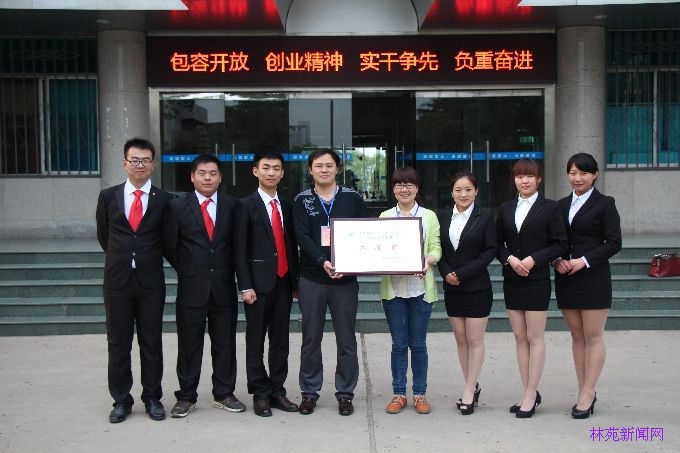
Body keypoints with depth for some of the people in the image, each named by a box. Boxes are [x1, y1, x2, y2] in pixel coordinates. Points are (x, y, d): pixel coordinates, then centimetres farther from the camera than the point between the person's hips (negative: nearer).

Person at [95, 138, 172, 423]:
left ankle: (152, 399, 18)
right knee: (118, 344, 7)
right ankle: (121, 400, 18)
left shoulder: (164, 200, 0)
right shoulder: (108, 197, 5)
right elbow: (103, 235, 14)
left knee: (151, 343, 7)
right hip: (117, 281, 1)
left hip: (151, 281, -1)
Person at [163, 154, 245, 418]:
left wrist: (226, 271, 7)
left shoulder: (232, 206, 4)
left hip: (224, 287, 2)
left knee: (225, 344, 8)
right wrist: (187, 270, 5)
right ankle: (186, 397, 16)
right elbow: (169, 246, 4)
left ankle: (224, 395, 21)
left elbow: (237, 243, 10)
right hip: (191, 287, -1)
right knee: (189, 345, 5)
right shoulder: (178, 207, 0)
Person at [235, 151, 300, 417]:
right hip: (259, 283, -5)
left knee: (281, 341, 10)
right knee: (256, 342, 3)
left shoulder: (287, 206, 12)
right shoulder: (247, 206, -3)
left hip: (283, 282, 5)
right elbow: (240, 249, -7)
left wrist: (295, 281, 13)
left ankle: (277, 390, 19)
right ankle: (260, 393, 13)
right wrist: (245, 286, -13)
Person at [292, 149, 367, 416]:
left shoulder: (352, 199, 5)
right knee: (311, 338, 8)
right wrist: (323, 262, -20)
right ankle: (309, 392, 19)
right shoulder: (302, 201, 5)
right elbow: (302, 236, -6)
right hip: (311, 279, 0)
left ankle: (345, 393, 16)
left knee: (346, 339, 5)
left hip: (345, 278, 0)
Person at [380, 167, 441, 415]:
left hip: (420, 286, -1)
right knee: (398, 344, 6)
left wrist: (428, 261, -21)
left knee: (418, 343, 5)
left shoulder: (429, 216, 6)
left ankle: (420, 393, 17)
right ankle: (398, 393, 16)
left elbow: (436, 248, -1)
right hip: (393, 287, 1)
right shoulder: (385, 216, 9)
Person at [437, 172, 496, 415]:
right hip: (452, 287, 4)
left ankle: (468, 392, 7)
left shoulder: (484, 218, -5)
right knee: (460, 340, 10)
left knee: (475, 340, 0)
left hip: (477, 287, -4)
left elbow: (490, 251, -9)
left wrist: (463, 273, -15)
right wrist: (446, 272, -10)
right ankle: (473, 387, 23)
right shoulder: (444, 217, 6)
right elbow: (438, 249, 8)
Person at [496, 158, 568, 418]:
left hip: (537, 280, -5)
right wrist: (510, 259, -9)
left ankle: (530, 395, 5)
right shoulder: (506, 209, 10)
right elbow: (498, 243, 10)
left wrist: (533, 260, -16)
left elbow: (560, 244, -6)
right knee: (520, 337, 8)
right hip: (512, 280, 5)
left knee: (535, 338, -1)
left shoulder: (549, 208, -2)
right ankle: (528, 392, 17)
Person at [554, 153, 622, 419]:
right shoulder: (562, 205, 13)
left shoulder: (604, 204, -2)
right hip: (566, 278, 5)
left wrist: (584, 261, -16)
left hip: (593, 277, -5)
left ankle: (587, 395, 2)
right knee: (577, 337, 8)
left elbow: (613, 243, -7)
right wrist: (558, 260, -5)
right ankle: (585, 393, 15)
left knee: (593, 337, -2)